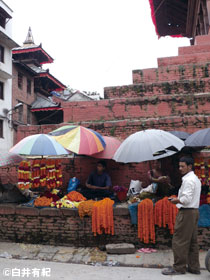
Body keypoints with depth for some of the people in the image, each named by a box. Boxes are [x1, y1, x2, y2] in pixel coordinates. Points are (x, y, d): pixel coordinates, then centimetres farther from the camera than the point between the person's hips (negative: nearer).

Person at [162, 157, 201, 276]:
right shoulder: (196, 179, 16)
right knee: (192, 241, 15)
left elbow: (186, 199, -24)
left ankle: (179, 268, 5)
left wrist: (176, 200, -7)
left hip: (186, 212, -10)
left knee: (179, 241, -2)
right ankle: (194, 267, 23)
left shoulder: (188, 180, -17)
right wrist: (178, 199, 11)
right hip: (194, 211, 10)